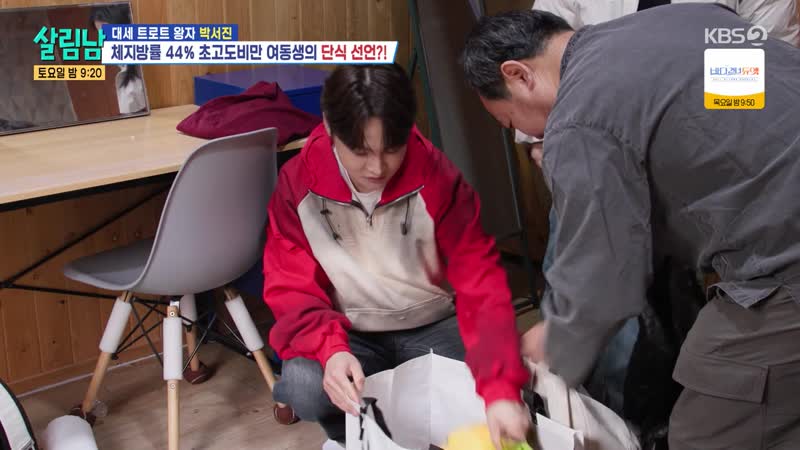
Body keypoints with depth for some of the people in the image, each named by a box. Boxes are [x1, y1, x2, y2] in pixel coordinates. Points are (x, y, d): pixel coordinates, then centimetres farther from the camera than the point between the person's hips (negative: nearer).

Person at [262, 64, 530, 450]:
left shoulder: (438, 178, -18)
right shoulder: (298, 185, -15)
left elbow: (481, 282, -22)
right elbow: (291, 289, -13)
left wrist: (500, 388, -35)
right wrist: (330, 349, -35)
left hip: (431, 327, 1)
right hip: (349, 335, 0)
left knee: (509, 385, -24)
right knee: (303, 387, -32)